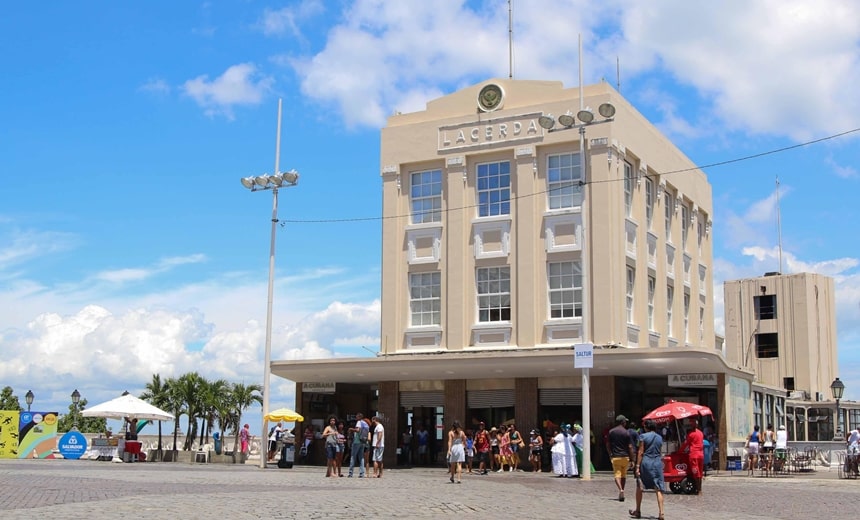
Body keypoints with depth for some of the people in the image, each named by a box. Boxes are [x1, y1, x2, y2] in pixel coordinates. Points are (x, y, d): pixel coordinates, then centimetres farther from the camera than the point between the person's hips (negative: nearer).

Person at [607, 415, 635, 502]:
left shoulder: (611, 432, 2)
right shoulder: (626, 433, -6)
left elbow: (608, 445, 7)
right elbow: (630, 447, -7)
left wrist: (610, 455, 20)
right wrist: (632, 458, 0)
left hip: (615, 457, 0)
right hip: (625, 456, 0)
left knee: (617, 474, -3)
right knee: (624, 475, 15)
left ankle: (620, 490, -27)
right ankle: (621, 493, 20)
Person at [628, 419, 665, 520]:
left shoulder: (643, 436, -5)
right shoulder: (659, 437, 9)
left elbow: (641, 452, -9)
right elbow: (659, 452, 14)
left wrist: (637, 466, -10)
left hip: (645, 462, -3)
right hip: (657, 462, 3)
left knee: (639, 487, 12)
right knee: (658, 489, -1)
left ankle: (638, 511, 19)